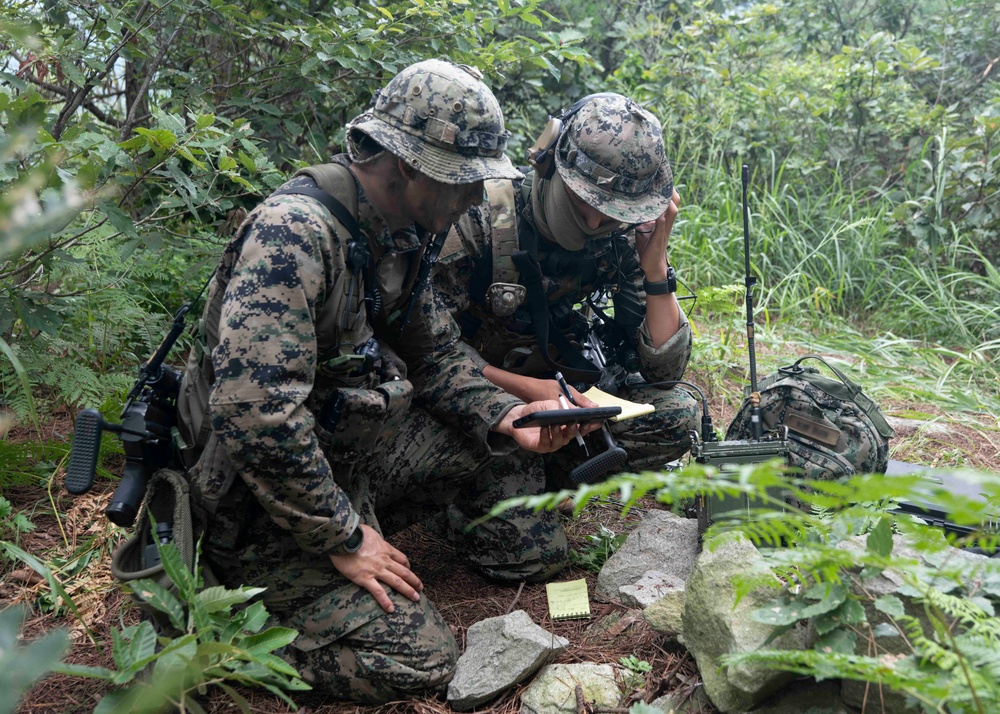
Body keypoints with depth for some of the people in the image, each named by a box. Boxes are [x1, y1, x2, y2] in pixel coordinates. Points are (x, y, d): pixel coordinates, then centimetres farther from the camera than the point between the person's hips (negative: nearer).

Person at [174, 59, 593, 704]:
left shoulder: (400, 232, 1)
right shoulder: (295, 231, -28)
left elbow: (437, 352, 12)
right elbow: (254, 412, -34)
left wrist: (505, 417, -6)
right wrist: (341, 538, -24)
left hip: (355, 444, 9)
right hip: (264, 492, -8)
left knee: (506, 447, 5)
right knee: (417, 662, -13)